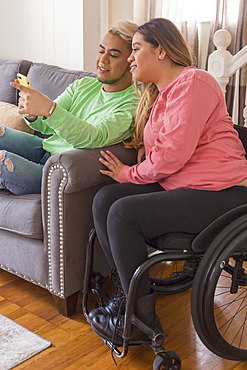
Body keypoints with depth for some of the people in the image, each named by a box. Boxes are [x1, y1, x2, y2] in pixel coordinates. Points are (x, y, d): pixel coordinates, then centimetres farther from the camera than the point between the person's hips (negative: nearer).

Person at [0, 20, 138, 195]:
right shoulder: (83, 85, 9)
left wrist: (48, 108, -43)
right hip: (45, 147, 7)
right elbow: (47, 126, 6)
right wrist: (32, 115, -19)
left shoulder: (131, 105, -14)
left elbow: (94, 138, -30)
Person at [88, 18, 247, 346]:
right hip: (174, 184, 10)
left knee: (123, 213, -22)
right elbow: (154, 150, 20)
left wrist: (129, 173, -5)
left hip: (218, 192, -9)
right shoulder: (159, 92, 21)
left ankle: (144, 322, -9)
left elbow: (173, 153, -19)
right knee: (104, 199, -5)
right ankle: (127, 292, 2)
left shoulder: (193, 82, -11)